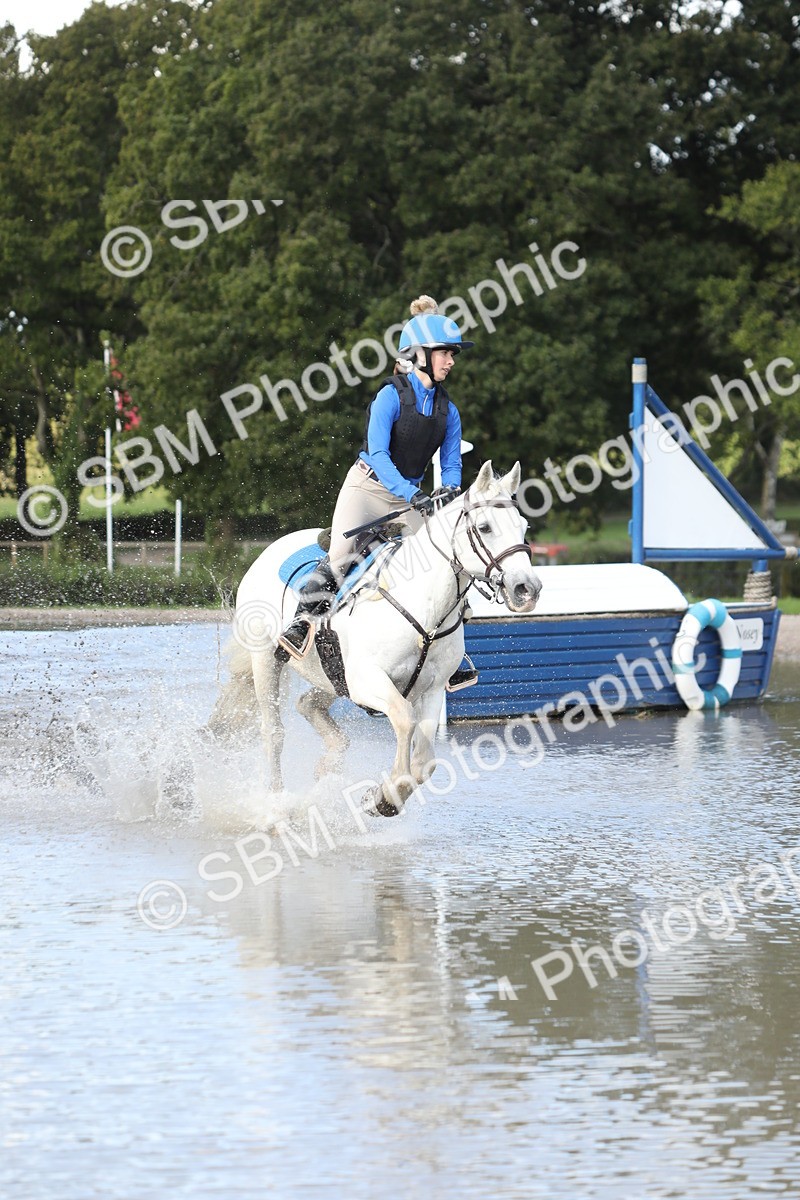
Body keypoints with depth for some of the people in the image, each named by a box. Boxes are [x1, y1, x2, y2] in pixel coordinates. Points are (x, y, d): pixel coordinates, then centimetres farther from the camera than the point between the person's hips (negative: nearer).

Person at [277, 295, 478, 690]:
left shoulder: (448, 411, 5)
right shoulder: (391, 396, -14)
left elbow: (451, 464, 4)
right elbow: (378, 455, -23)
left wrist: (448, 492, -19)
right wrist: (413, 495, -33)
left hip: (409, 498, 6)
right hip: (368, 486, -6)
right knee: (343, 553, -28)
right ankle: (301, 622, -19)